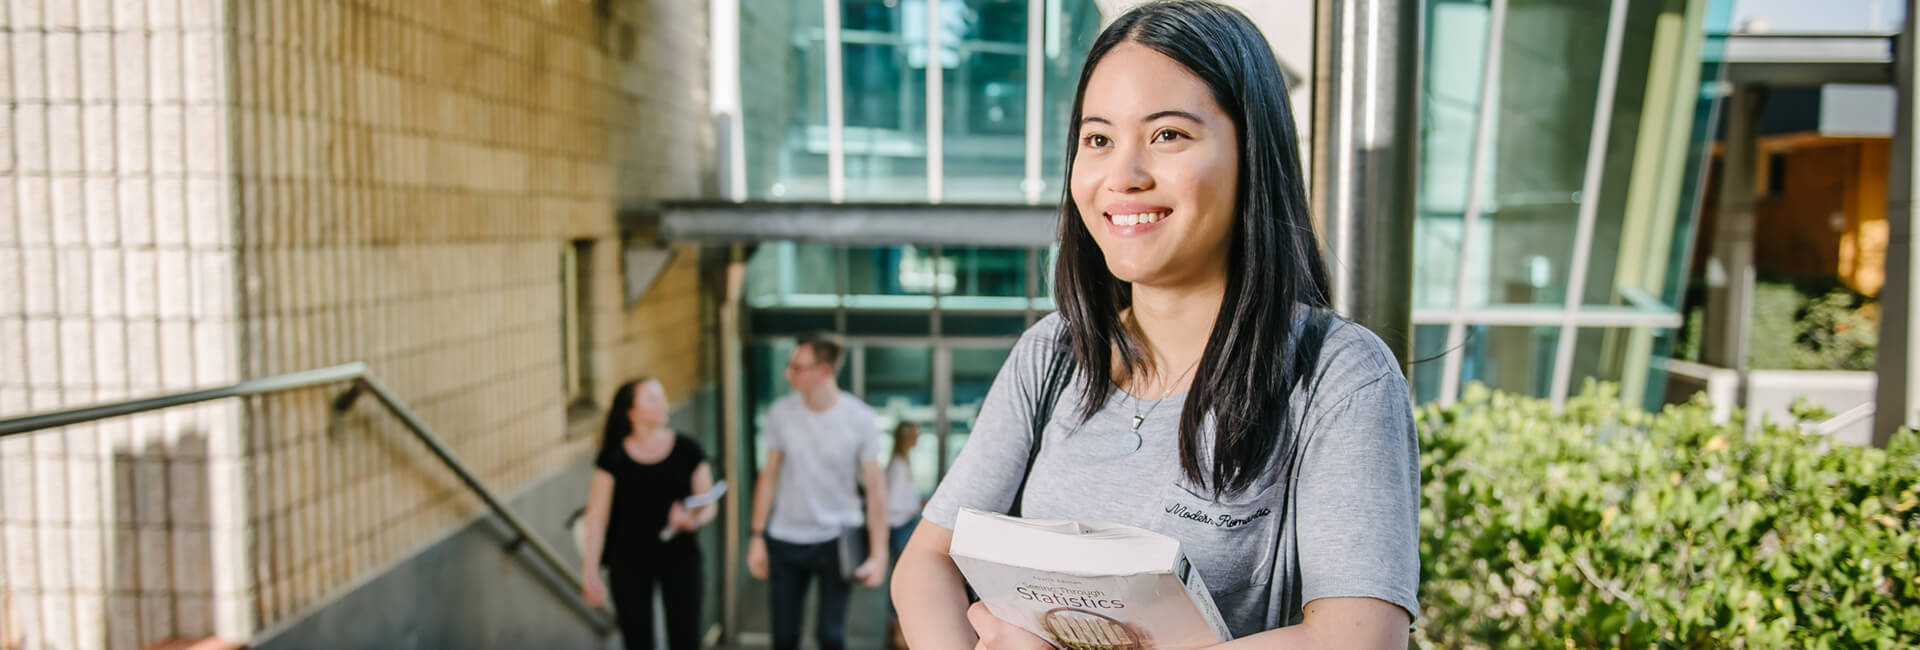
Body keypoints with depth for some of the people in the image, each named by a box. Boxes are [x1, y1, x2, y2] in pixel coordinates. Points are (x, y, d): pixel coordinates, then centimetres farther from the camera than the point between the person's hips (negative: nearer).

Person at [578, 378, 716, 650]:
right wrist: (590, 571, -6)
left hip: (679, 557, 0)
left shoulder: (687, 451, -3)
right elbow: (597, 517, -3)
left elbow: (708, 504, 2)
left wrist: (694, 520, -21)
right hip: (630, 562, 0)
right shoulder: (613, 459, -5)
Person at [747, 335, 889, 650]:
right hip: (785, 541, 3)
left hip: (836, 541, -2)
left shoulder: (860, 419, -11)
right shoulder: (781, 412, -5)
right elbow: (769, 475, 4)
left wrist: (878, 553, -10)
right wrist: (757, 537, 3)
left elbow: (875, 486, -7)